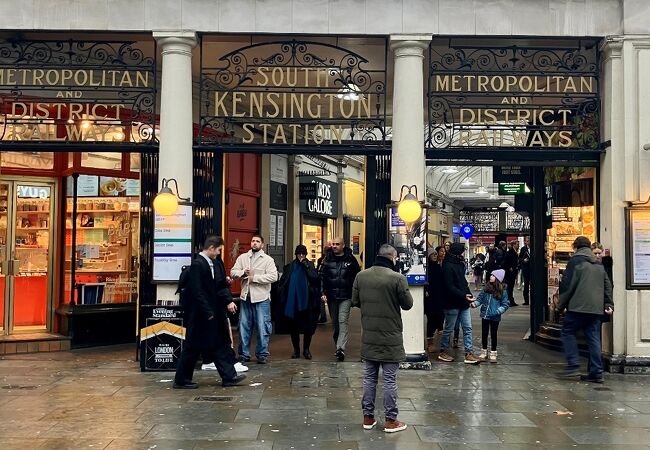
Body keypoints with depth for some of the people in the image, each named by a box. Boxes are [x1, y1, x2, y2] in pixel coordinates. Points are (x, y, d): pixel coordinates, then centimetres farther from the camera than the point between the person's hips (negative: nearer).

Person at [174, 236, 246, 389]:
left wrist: (229, 301, -3)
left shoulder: (215, 265, 11)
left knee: (222, 345, 11)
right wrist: (208, 313, -20)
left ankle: (229, 377, 18)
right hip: (201, 314, -9)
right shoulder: (197, 264, -17)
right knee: (193, 347, 1)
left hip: (214, 314, 9)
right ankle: (181, 380, 13)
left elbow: (221, 286, 13)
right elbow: (197, 291, -21)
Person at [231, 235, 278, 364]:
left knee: (263, 328, 0)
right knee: (244, 327, 9)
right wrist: (243, 272, -16)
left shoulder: (268, 259, -1)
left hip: (261, 298, -3)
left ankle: (262, 354, 11)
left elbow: (273, 276, -13)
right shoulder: (242, 257, 10)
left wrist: (254, 277, -14)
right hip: (246, 297, 3)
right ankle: (244, 354, 19)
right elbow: (233, 272, 3)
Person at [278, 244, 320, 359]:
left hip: (306, 301, -1)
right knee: (293, 327, 6)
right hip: (292, 301, 1)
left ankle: (306, 349, 14)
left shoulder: (310, 265, 5)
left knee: (308, 326, 1)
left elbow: (315, 277, -11)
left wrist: (306, 266, -13)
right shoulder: (290, 267, 6)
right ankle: (296, 349, 18)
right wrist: (283, 297, -4)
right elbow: (282, 282, 5)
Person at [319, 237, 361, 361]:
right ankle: (338, 346, 24)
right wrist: (322, 293, -5)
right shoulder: (327, 259, 6)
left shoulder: (351, 260, 0)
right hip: (331, 296, 3)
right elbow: (321, 277, 5)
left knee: (343, 322, -13)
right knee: (335, 322, 12)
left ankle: (340, 349, -19)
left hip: (345, 296, -3)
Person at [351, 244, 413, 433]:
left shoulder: (361, 276, -1)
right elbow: (407, 304, -7)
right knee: (390, 379, 5)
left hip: (369, 336, 5)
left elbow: (355, 301, 8)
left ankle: (368, 417, 21)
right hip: (390, 337, -4)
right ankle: (390, 420, 13)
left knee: (369, 377, 14)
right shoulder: (397, 278, -16)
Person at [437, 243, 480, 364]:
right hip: (452, 304, -8)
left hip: (463, 303, 8)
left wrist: (469, 294, 8)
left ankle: (469, 354, 10)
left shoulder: (460, 264, 12)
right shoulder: (448, 266, -16)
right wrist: (464, 295, -25)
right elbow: (449, 287, -20)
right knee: (449, 329, 4)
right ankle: (443, 352, 19)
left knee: (467, 328, 6)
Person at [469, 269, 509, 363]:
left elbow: (505, 304, -6)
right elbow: (480, 298, 1)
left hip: (495, 317, -2)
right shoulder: (486, 288, -2)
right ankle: (484, 352, 27)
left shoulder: (502, 291, -9)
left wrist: (498, 311, -20)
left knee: (493, 335, 10)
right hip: (485, 315, 2)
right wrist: (475, 303, -16)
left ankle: (493, 353, 22)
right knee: (484, 334, 12)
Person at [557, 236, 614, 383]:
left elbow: (567, 284, -8)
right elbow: (607, 285, 17)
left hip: (579, 306, -6)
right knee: (593, 338, 7)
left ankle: (573, 365, -5)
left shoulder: (576, 260, -3)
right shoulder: (599, 264, 19)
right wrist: (608, 304, 16)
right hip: (596, 308, 6)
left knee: (567, 332, 5)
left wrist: (561, 305, 0)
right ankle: (596, 373, 5)